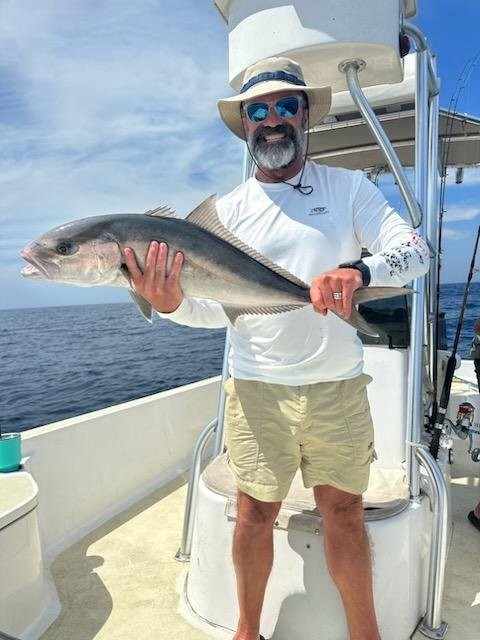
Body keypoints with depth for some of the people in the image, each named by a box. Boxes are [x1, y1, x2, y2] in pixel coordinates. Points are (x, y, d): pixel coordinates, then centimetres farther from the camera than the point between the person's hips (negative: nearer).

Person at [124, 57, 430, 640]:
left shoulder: (349, 188, 4)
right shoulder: (227, 210, 5)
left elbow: (415, 251, -7)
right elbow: (217, 307, 1)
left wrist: (359, 270, -28)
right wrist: (170, 303, -21)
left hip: (338, 387, 0)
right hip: (256, 389, 1)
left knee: (344, 515, 11)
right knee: (255, 514, 12)